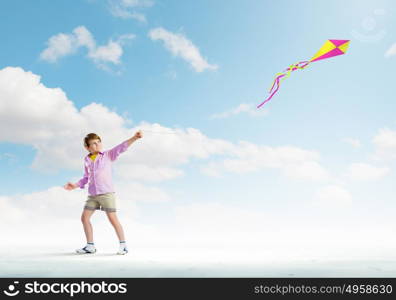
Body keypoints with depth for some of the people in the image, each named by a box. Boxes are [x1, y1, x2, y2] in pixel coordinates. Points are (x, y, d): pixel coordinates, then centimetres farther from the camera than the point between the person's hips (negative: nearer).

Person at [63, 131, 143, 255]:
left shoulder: (108, 155, 0)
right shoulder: (87, 160, 12)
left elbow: (121, 147, -14)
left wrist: (134, 138, -27)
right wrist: (75, 185, 11)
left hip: (106, 193, -5)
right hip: (92, 195, 5)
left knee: (113, 218, -8)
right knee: (84, 217, 3)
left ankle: (123, 245, 3)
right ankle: (90, 246, 16)